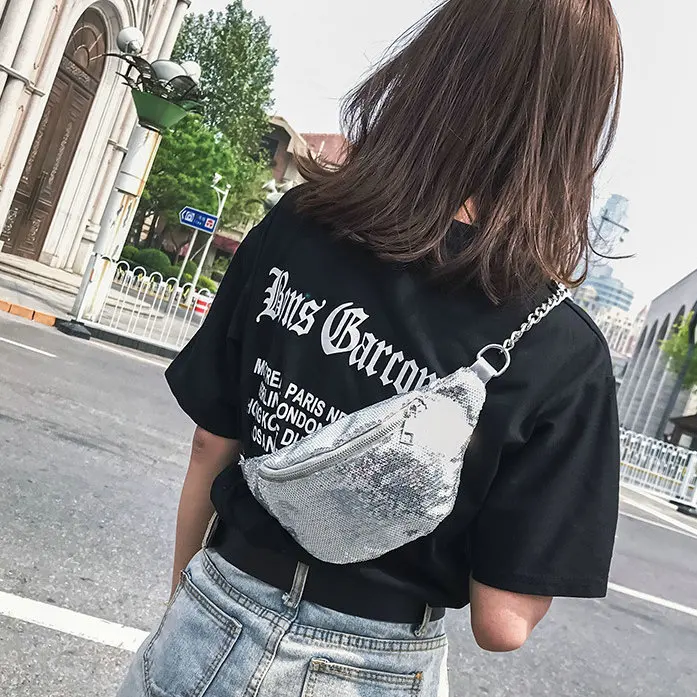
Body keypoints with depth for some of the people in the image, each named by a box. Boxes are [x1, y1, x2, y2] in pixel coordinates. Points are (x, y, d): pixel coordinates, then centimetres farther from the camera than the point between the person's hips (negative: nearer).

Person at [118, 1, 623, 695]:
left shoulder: (294, 226, -13)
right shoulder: (564, 353, -19)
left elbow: (210, 446, -5)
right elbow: (502, 624, -17)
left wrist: (184, 597, 11)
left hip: (216, 633, 1)